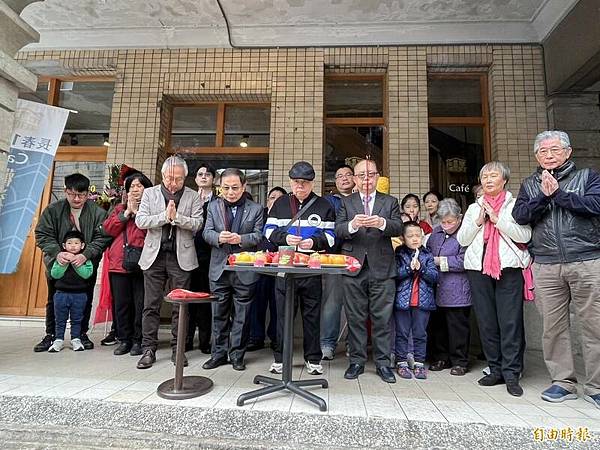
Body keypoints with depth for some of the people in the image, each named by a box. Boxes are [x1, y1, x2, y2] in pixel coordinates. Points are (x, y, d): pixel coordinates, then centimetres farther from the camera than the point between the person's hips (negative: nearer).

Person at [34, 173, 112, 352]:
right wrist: (57, 253, -24)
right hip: (57, 264, 1)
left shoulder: (97, 212, -10)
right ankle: (50, 335, 28)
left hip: (86, 266, -1)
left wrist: (85, 255, -28)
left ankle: (82, 334, 25)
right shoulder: (52, 210, -5)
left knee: (85, 301, 9)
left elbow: (102, 238, -15)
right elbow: (42, 235, -7)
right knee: (54, 301, 13)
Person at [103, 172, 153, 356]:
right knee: (121, 303, 8)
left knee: (140, 303, 0)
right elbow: (108, 229, 6)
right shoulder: (119, 208, 20)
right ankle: (124, 340, 20)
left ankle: (137, 340, 12)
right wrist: (126, 212, -1)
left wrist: (136, 211, -6)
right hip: (119, 262, 4)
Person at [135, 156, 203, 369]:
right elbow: (140, 221, -2)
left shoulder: (193, 196, 5)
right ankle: (148, 349, 16)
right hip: (154, 255, 1)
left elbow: (197, 223, -5)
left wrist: (176, 217, -17)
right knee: (151, 305, 6)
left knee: (180, 305, 6)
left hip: (181, 256, -1)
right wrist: (164, 216, -13)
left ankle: (178, 348, 18)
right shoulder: (150, 193, 8)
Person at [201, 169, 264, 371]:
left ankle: (237, 355, 21)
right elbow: (207, 232, 4)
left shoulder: (256, 209, 2)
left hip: (245, 270, -2)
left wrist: (240, 239, -21)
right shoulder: (214, 206, 9)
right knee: (219, 314, 11)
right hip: (219, 269, 2)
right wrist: (219, 237, -18)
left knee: (241, 315, 7)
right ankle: (218, 354, 25)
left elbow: (258, 236, -4)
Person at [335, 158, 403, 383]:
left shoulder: (390, 202, 11)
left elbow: (398, 228, -4)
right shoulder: (346, 202, 10)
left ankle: (383, 362, 18)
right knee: (355, 318, 8)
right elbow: (338, 230, -3)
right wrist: (352, 224, -24)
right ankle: (356, 361, 21)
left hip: (382, 268, 0)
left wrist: (382, 223, -25)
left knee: (382, 318, 5)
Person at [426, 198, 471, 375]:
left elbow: (463, 262, -18)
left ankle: (459, 361, 22)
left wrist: (438, 261, -11)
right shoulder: (436, 232, 10)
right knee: (437, 325, 15)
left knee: (457, 326, 7)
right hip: (436, 290, 6)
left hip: (457, 292, -6)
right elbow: (427, 251, 18)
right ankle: (440, 358, 30)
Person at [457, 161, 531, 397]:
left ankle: (512, 374, 4)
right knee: (486, 322, 6)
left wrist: (497, 219, -9)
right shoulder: (474, 208, 18)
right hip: (478, 268, 3)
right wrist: (478, 221, -2)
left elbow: (524, 235, -5)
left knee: (510, 322, -5)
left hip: (509, 268, -3)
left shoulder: (515, 205, 8)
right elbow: (462, 239, 10)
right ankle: (496, 370, 17)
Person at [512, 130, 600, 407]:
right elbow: (519, 216, 0)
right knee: (553, 326, 5)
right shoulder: (530, 185, 15)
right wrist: (543, 196, -11)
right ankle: (563, 382, 18)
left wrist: (558, 193, -10)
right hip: (546, 267, 2)